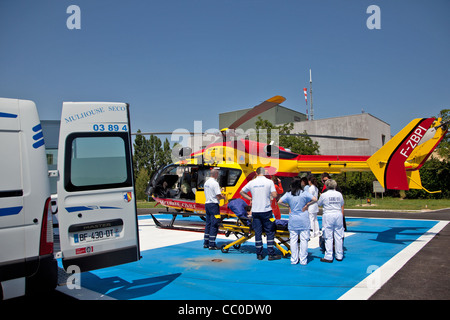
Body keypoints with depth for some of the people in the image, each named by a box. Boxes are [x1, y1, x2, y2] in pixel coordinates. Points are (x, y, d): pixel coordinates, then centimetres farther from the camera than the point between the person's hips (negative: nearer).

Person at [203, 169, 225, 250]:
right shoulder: (215, 183, -15)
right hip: (213, 205, -9)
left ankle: (206, 243, 19)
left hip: (207, 203, 9)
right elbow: (218, 196, -17)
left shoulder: (206, 182, 13)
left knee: (208, 224, 15)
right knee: (214, 225, -4)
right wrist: (223, 197, 3)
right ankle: (212, 244, -4)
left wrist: (219, 195, 20)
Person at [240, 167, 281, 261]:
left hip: (255, 211, 3)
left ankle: (259, 254, 12)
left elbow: (242, 192, 13)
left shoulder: (252, 182, 4)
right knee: (270, 232, 6)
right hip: (266, 211, -3)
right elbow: (274, 195, -10)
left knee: (258, 232, 7)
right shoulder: (269, 182, -4)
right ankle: (271, 254, 6)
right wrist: (269, 193, 10)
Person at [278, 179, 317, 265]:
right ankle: (303, 260, 8)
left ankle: (294, 260, 11)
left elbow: (280, 201, -6)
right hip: (304, 221, -1)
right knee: (304, 240, 5)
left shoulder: (288, 194, -1)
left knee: (293, 240, 7)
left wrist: (288, 205, 6)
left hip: (293, 220, 1)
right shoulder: (304, 193, -4)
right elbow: (315, 199, -11)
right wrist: (307, 205, -1)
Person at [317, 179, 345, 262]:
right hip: (338, 215, 4)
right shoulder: (339, 194, 7)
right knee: (338, 237, 9)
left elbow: (319, 204, 9)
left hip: (328, 216, -4)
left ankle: (329, 257, 0)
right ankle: (339, 256, 17)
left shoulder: (324, 195, -5)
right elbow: (342, 207, 15)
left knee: (328, 237, -1)